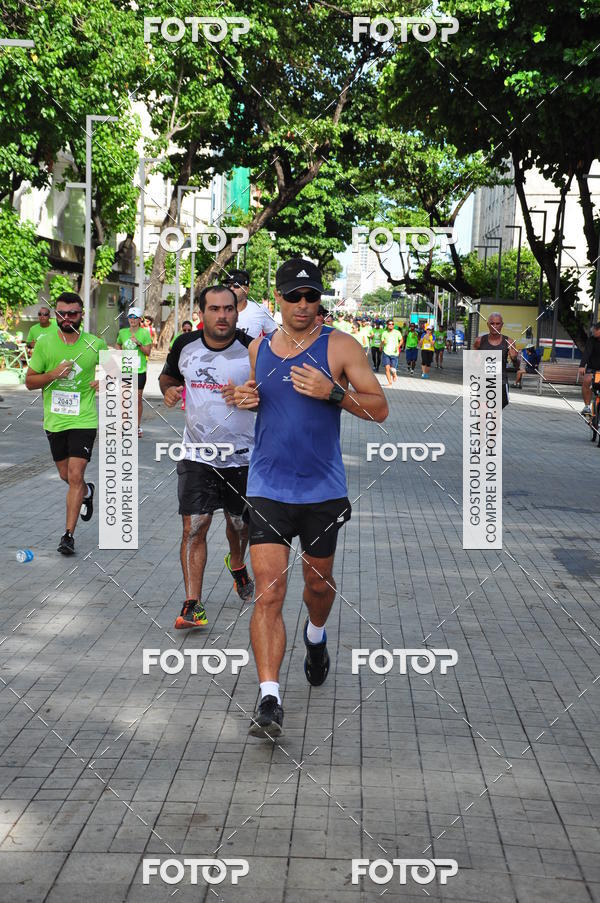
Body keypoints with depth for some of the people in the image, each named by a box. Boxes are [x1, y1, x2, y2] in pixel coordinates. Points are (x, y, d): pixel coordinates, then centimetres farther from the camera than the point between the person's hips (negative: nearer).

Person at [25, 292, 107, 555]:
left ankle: (69, 535, -7)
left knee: (75, 476, -12)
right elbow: (29, 381, 0)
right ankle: (87, 492, 51)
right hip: (54, 420, 2)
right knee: (66, 475, 16)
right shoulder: (44, 343, -5)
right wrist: (53, 374, -18)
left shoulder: (94, 344, -6)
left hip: (84, 420, -2)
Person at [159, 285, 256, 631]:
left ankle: (237, 566, 51)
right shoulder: (185, 345, -2)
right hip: (197, 455, 1)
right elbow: (168, 375, 18)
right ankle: (193, 605, -6)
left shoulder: (252, 349, -11)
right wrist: (169, 390, -5)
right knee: (194, 526, -9)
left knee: (238, 521, 18)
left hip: (241, 455, 0)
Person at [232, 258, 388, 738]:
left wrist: (333, 392, -22)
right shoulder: (258, 348, 7)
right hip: (268, 487, 1)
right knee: (268, 592, -10)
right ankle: (270, 699, -12)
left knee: (319, 581, 17)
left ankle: (316, 636, 52)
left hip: (323, 490, -1)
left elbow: (380, 409, -6)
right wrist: (243, 400, 1)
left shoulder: (339, 346, -4)